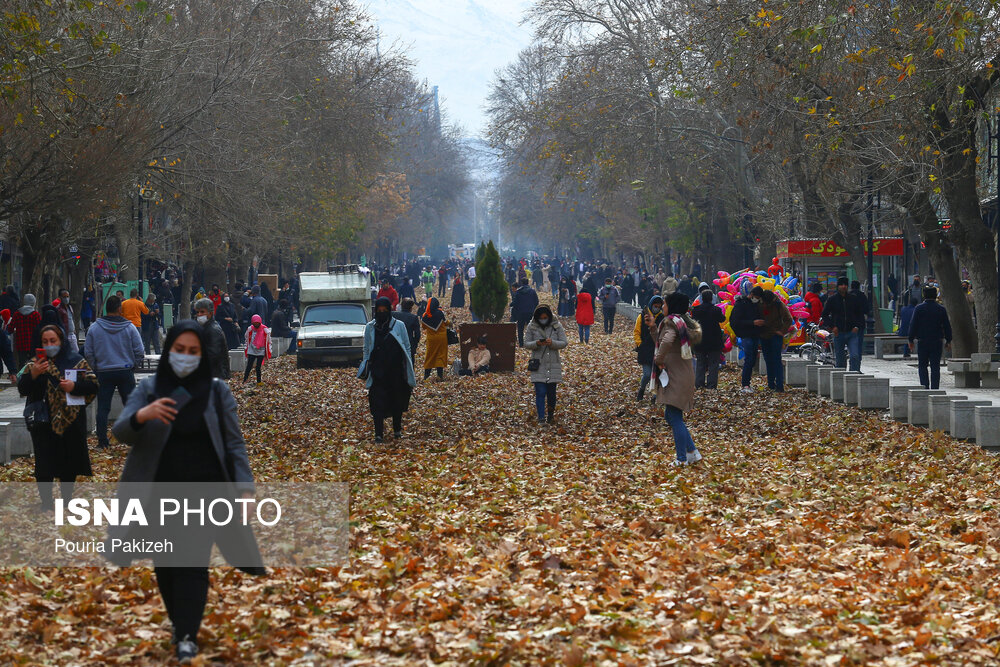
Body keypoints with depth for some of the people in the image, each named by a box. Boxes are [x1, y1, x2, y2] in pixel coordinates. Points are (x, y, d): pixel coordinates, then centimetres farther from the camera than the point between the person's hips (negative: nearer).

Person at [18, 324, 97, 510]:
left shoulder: (76, 361, 3)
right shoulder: (35, 363, 5)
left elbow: (93, 385, 1)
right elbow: (22, 390, -2)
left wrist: (74, 386, -17)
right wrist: (32, 374, -20)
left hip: (71, 421, 0)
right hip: (44, 423, 0)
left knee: (69, 465, 8)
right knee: (44, 466, -2)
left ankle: (67, 499, 23)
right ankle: (46, 501, 7)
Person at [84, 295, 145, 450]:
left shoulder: (94, 328, -2)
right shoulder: (130, 328, -4)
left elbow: (88, 353, 1)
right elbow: (140, 352, -3)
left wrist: (96, 368, 11)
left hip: (103, 373, 0)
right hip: (126, 373, 0)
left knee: (102, 408, 5)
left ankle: (102, 441, 3)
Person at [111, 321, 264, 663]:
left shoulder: (217, 390, -1)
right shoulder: (148, 388, 0)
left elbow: (234, 442, -1)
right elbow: (120, 432, -10)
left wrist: (245, 486, -12)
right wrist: (141, 415, -33)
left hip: (204, 490, -2)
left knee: (193, 563, -7)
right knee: (164, 563, 8)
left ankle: (187, 635, -3)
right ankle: (180, 620, 28)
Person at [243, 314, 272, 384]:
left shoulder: (265, 330, -5)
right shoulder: (250, 329, 0)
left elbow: (268, 341, 5)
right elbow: (247, 341, 14)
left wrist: (268, 353, 4)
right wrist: (246, 350, 13)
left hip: (261, 351, -1)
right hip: (251, 351, 1)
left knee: (258, 367, 2)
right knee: (249, 366, -5)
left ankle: (259, 382, 11)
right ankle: (244, 381, -4)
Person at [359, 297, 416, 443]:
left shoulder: (399, 325, 2)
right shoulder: (370, 327, 6)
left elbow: (407, 348, 6)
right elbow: (367, 350, 12)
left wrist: (408, 369, 2)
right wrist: (365, 368, 5)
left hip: (396, 371, 0)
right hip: (377, 372, 0)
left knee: (397, 400, 8)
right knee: (377, 402, -8)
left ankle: (397, 429, 26)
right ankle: (379, 433, -7)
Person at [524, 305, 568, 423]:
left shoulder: (557, 326, 0)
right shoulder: (531, 327, 0)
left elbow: (564, 342, -2)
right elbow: (526, 343, 0)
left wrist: (552, 343, -21)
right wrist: (536, 343, -21)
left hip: (553, 364, 1)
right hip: (538, 364, -1)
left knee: (551, 392, 7)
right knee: (540, 392, -9)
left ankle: (551, 414, 28)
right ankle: (541, 418, -8)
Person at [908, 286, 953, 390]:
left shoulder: (919, 308, -4)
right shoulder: (941, 309, 1)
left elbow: (913, 325, -4)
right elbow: (947, 326, 4)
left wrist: (911, 339, 3)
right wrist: (948, 341, 12)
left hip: (922, 341, -1)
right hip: (937, 342, 1)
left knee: (922, 365, 7)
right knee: (935, 366, 5)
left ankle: (925, 386, -6)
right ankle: (935, 388, 3)